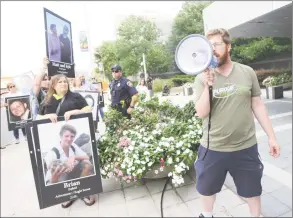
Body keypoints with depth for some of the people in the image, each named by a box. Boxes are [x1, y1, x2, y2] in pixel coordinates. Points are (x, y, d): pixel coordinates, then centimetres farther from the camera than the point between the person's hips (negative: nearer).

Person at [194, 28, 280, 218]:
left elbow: (258, 105, 3)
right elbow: (202, 113, -12)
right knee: (207, 188, 19)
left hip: (246, 146, 1)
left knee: (252, 188, 21)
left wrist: (272, 136, 4)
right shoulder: (202, 78, -6)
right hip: (213, 148, 0)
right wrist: (207, 86, -25)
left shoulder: (247, 72, -2)